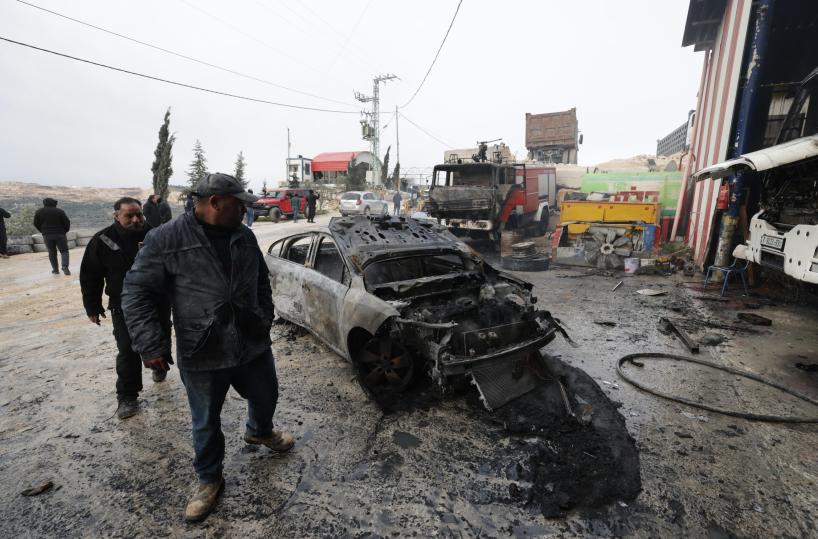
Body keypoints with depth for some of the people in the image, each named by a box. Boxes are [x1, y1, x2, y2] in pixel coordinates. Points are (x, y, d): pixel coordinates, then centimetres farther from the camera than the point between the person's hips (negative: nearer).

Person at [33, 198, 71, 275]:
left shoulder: (39, 212, 5)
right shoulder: (60, 211, -3)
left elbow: (36, 224, 8)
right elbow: (67, 222, -5)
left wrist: (43, 231, 21)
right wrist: (64, 231, 11)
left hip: (47, 235, 2)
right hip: (60, 234, -2)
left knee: (52, 252, 11)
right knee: (64, 251, 2)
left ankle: (55, 269, 11)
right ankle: (65, 266, -21)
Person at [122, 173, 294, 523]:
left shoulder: (245, 237, 2)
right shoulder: (166, 239, -11)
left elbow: (261, 282, 13)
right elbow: (136, 292, -9)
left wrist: (266, 319, 10)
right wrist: (150, 344, -15)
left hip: (254, 345, 4)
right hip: (201, 356, -4)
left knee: (266, 399, 22)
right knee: (206, 423, 15)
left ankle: (259, 432, 55)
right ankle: (209, 478, 40)